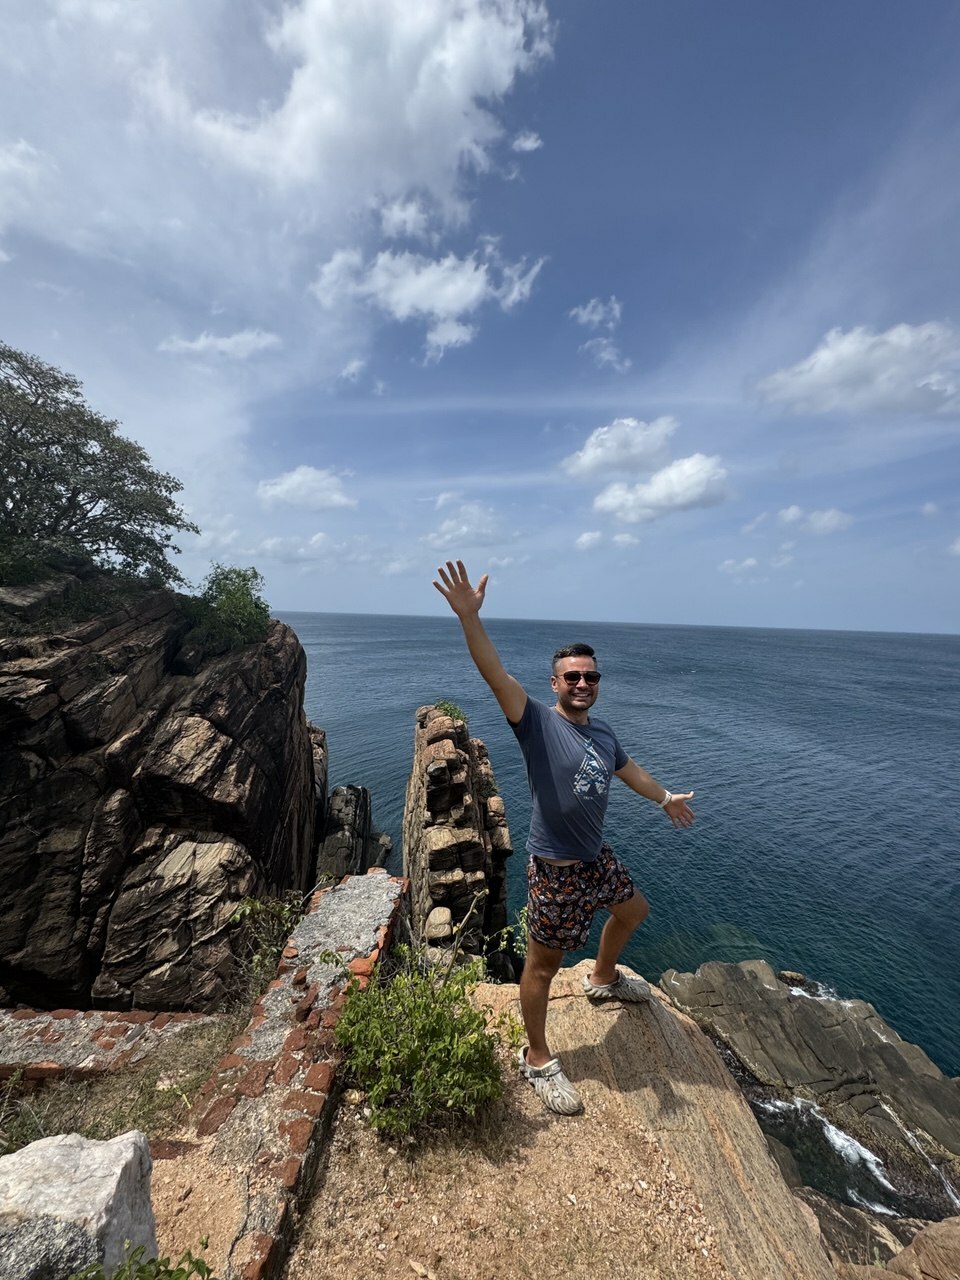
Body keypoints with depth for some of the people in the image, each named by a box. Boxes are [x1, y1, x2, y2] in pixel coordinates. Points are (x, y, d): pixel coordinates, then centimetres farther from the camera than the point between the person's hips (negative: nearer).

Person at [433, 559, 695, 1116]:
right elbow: (497, 675, -37)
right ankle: (538, 1059, 34)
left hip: (598, 855, 8)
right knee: (543, 965, 7)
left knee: (634, 910, 30)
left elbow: (629, 769, 20)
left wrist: (666, 798, 35)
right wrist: (470, 617, -50)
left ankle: (603, 978, 58)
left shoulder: (603, 731, 1)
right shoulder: (538, 723, -21)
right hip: (556, 867, -8)